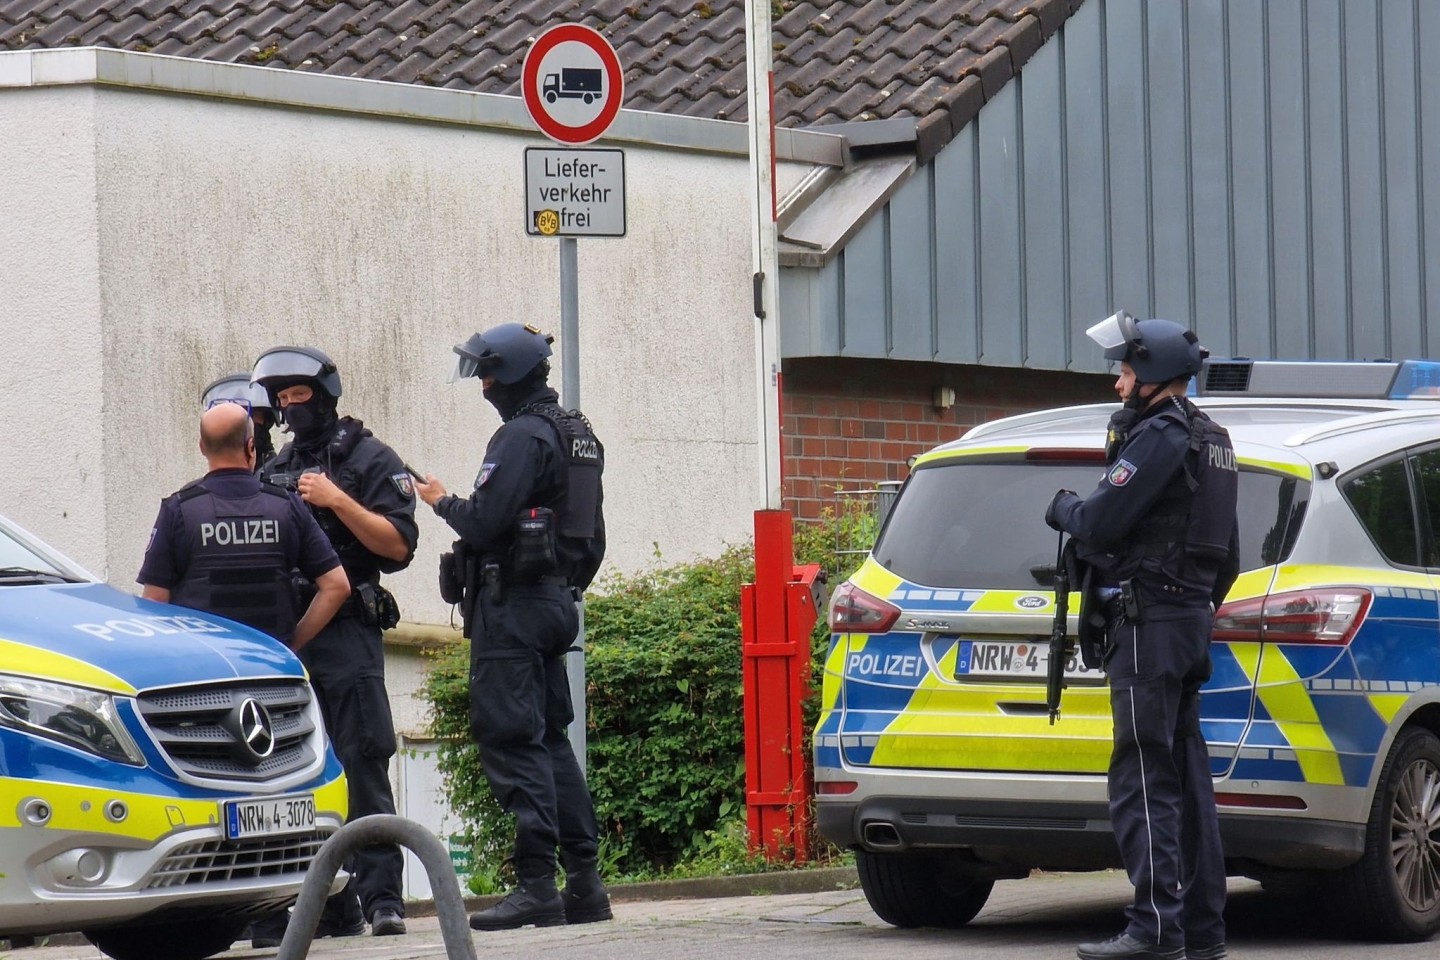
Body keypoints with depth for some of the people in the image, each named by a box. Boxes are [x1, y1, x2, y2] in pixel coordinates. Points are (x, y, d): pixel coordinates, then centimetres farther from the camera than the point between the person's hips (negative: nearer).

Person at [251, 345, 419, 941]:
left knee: (361, 765, -12)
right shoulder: (273, 473, 20)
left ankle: (381, 896, -14)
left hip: (347, 635, -6)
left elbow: (398, 545, -6)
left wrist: (338, 501, -14)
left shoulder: (371, 462, 3)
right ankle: (332, 906, 7)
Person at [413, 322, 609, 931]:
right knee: (550, 738, 13)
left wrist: (441, 500, -3)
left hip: (511, 603, -10)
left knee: (511, 740, -9)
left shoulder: (522, 436, -14)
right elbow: (591, 538, 22)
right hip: (556, 600, 10)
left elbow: (483, 522, -21)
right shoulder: (577, 435, 17)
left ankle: (537, 886, -14)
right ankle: (583, 885, 10)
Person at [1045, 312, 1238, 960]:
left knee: (1142, 778, -12)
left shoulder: (1160, 435, -13)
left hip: (1147, 619, -10)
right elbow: (1226, 555, 25)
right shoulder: (1211, 442, 19)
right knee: (1186, 777, 12)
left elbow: (1102, 523, -17)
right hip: (1191, 615, 10)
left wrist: (1063, 509, 3)